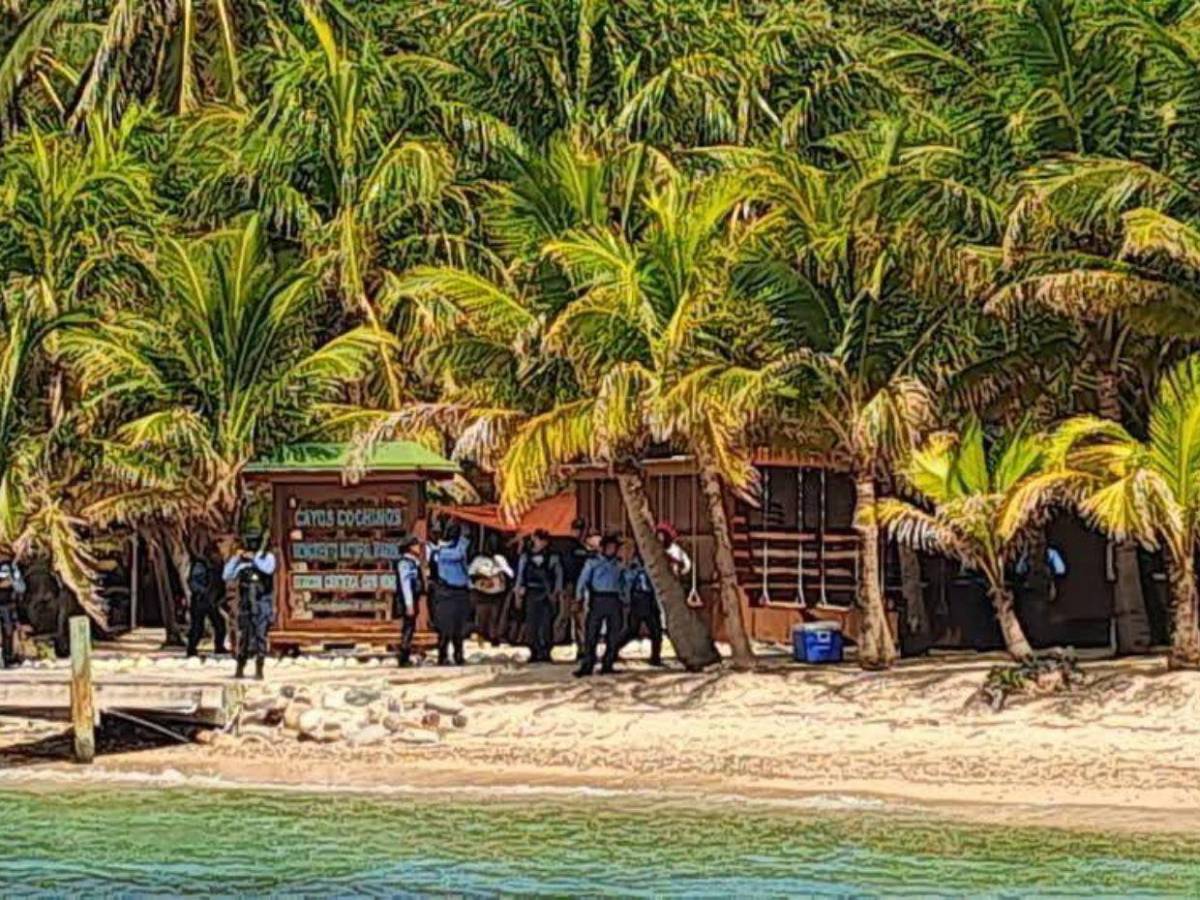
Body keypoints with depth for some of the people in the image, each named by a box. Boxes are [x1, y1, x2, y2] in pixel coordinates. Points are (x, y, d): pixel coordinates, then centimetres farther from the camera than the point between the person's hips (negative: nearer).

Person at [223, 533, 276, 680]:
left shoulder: (267, 557, -1)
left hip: (262, 604, -3)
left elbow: (268, 569, -22)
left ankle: (259, 670, -5)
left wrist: (254, 557, -17)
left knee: (260, 636, -7)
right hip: (245, 604, 3)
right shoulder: (241, 561, 8)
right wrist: (235, 558, -6)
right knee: (243, 636, 6)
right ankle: (240, 670, 13)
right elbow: (227, 577, 1)